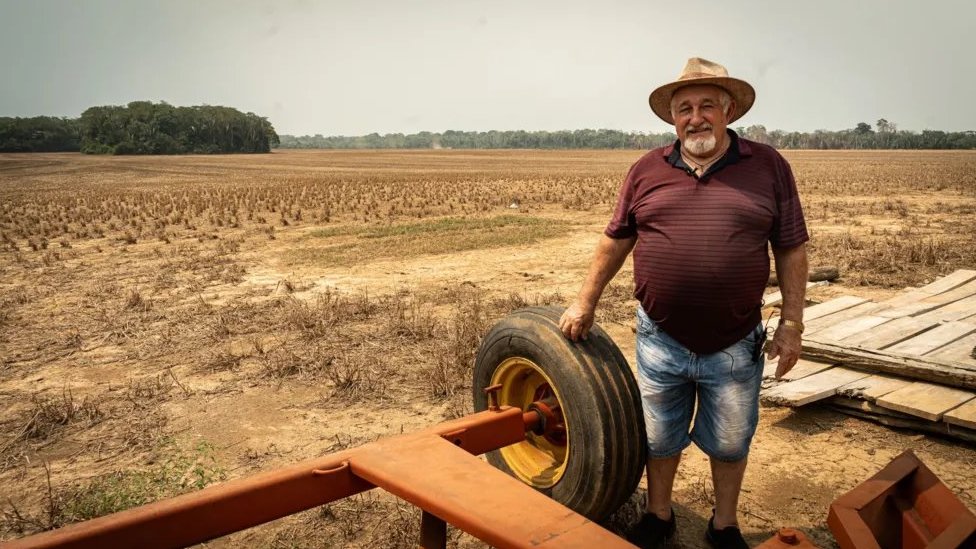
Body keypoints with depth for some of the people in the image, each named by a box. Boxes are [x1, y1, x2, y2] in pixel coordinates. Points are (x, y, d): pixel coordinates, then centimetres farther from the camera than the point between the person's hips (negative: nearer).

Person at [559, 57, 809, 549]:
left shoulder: (768, 166, -2)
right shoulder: (646, 170, 1)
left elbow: (791, 250, 0)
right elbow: (615, 241, 8)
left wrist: (792, 324, -4)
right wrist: (585, 303, 7)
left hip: (735, 344, -1)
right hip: (661, 338, 1)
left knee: (730, 441, 16)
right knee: (658, 436, 17)